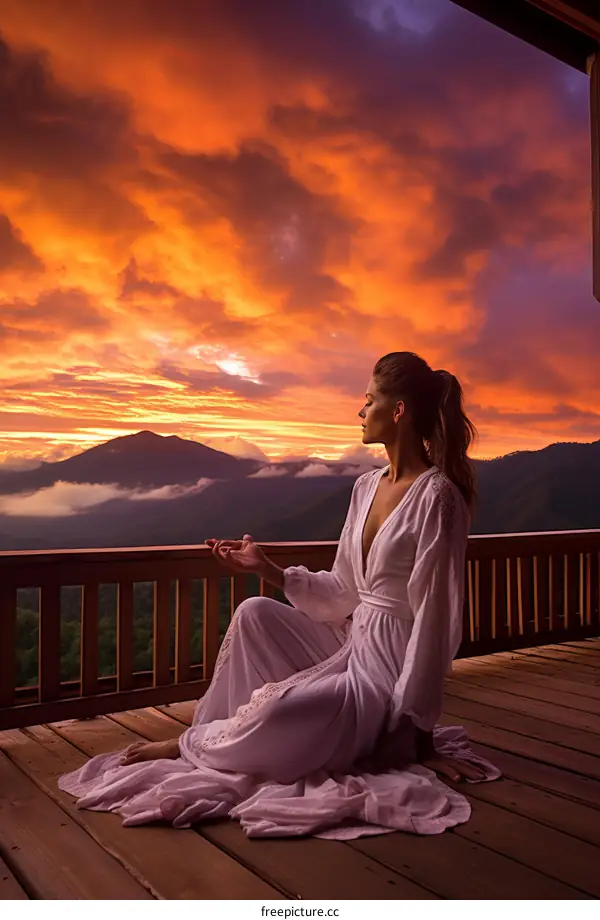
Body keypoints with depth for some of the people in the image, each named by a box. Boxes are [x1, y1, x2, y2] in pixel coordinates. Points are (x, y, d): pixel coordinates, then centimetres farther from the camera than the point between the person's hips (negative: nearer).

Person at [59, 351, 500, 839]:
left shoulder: (437, 496, -18)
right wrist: (266, 568, 5)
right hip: (349, 645, 8)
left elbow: (435, 616, -18)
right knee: (254, 614, -6)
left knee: (278, 712, -28)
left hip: (389, 670, -8)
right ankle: (215, 733, 5)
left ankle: (191, 746, 4)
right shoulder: (367, 487, 7)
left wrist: (416, 726, -15)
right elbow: (344, 592, 11)